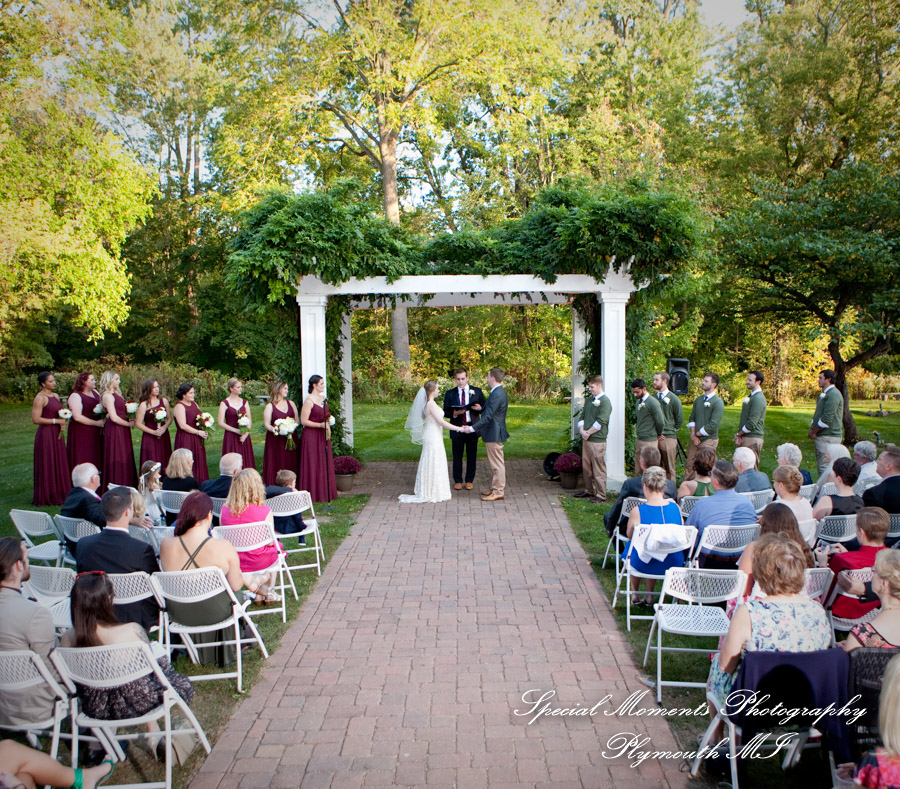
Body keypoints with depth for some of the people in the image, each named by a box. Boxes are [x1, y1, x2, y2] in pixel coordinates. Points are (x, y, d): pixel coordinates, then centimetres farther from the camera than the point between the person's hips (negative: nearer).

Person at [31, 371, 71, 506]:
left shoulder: (55, 396, 13)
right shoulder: (40, 398, -11)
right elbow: (36, 419, -18)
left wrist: (63, 421, 3)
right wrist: (56, 421, -15)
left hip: (57, 434, 8)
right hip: (46, 434, -8)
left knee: (59, 465, 10)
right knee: (47, 466, -2)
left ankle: (58, 494, 17)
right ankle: (45, 497, 6)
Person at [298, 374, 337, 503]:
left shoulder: (323, 398, 11)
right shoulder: (309, 401, -14)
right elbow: (303, 421, -17)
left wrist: (328, 427, 5)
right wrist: (321, 425, -20)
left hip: (323, 436, 8)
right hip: (311, 436, -8)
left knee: (325, 464, 10)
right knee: (313, 465, -2)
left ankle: (325, 492, 18)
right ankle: (313, 493, 5)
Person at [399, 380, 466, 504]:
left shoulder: (427, 404, 8)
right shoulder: (431, 405, -20)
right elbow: (441, 422, -23)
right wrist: (460, 428, -20)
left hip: (431, 437, 10)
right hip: (433, 438, -10)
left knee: (430, 464, 16)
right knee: (433, 464, -1)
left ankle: (427, 492, 23)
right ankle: (430, 494, 6)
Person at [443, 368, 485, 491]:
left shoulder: (477, 392, 4)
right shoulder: (450, 393, 4)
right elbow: (445, 413, 3)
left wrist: (479, 408, -16)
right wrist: (454, 414, -18)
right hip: (457, 428, 0)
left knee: (471, 456, 6)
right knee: (457, 456, 5)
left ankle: (470, 480, 19)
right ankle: (457, 481, 17)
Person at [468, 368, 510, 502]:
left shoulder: (497, 395, -22)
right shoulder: (499, 392, 12)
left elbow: (488, 416, -24)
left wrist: (472, 428, -20)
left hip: (494, 434, -11)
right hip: (493, 433, 11)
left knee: (497, 464, -3)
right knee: (495, 463, 17)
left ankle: (498, 492, 3)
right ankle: (495, 488, 27)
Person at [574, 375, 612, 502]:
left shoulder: (605, 401, -10)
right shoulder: (589, 400, 15)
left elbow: (601, 421, -17)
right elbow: (582, 417, 14)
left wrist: (588, 432, -12)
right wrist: (582, 430, -3)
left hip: (598, 440, -8)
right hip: (586, 439, 8)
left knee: (598, 468, -3)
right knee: (586, 466, 14)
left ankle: (601, 495, 3)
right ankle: (589, 490, 27)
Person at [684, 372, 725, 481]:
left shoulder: (717, 402, -10)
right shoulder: (698, 400, 12)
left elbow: (713, 425, -16)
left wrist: (697, 434, -9)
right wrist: (693, 434, -4)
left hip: (708, 440, -6)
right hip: (695, 439, 6)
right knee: (689, 465, 8)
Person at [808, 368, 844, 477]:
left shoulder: (833, 395, -15)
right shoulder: (824, 394, 19)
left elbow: (827, 419, -21)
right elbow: (817, 415, 23)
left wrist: (814, 431, -12)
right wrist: (811, 429, 7)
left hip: (829, 437, -10)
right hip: (821, 436, 10)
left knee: (825, 467, -9)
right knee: (821, 465, 14)